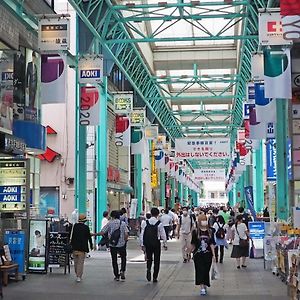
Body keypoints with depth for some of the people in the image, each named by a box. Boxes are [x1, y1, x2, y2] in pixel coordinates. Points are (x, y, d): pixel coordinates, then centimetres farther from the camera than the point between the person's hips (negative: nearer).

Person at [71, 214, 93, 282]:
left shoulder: (74, 226, -1)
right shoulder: (86, 227, -8)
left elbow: (72, 236, 2)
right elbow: (89, 237, -2)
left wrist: (71, 244, 10)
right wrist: (91, 245, 11)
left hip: (75, 248, 3)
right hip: (82, 248, -3)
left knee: (76, 262, 14)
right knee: (80, 262, 1)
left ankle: (78, 275, 23)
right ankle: (79, 277, -3)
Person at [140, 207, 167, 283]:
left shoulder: (145, 223, -3)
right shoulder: (159, 224, -9)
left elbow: (142, 234, -3)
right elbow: (163, 235, -6)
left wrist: (142, 245, 3)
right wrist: (164, 240, 16)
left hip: (147, 243, 2)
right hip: (156, 243, -2)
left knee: (149, 258, 19)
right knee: (157, 260, 11)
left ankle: (148, 269, -10)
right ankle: (155, 277, 12)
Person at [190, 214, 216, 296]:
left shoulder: (210, 231, 1)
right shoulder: (195, 232, -5)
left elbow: (212, 244, 1)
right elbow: (193, 244, 1)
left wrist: (213, 254, -1)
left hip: (207, 255, 2)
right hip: (198, 255, -2)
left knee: (206, 270, 8)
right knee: (200, 270, -7)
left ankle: (205, 286, 23)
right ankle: (202, 288, -9)